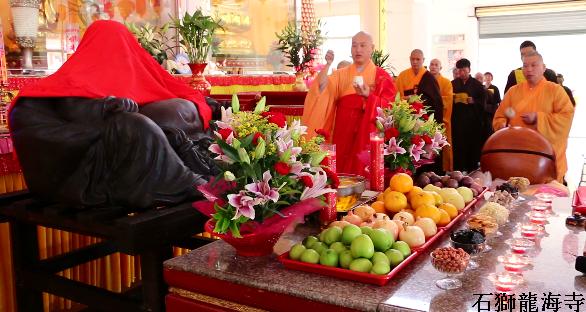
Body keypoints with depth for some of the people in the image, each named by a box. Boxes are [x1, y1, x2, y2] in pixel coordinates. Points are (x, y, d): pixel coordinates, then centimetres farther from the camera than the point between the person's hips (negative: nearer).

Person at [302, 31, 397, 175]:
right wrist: (328, 65, -20)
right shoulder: (341, 74, 10)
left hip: (368, 134, -2)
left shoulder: (382, 77, 4)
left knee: (364, 171, -5)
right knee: (342, 171, 1)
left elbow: (388, 106, -6)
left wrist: (368, 96, -22)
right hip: (343, 133, 2)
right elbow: (321, 88, -7)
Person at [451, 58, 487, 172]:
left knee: (473, 146, -1)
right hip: (457, 120, 1)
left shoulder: (477, 84, 6)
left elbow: (483, 102, 4)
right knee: (458, 146, -3)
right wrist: (454, 100, -11)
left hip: (473, 121, -1)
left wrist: (473, 101, -13)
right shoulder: (453, 84, 11)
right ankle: (458, 170, 4)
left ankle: (472, 170, 9)